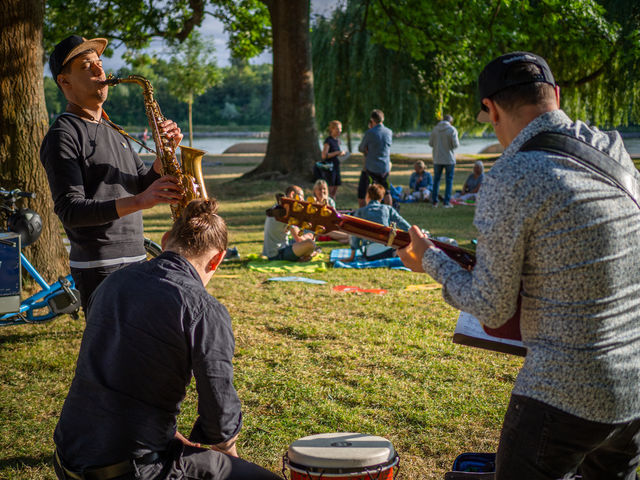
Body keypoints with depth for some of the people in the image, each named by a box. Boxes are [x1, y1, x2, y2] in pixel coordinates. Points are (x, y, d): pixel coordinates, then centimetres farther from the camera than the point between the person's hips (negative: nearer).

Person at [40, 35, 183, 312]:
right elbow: (70, 210, -18)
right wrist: (138, 201, -28)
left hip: (135, 258, 8)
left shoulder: (112, 132, 19)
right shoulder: (63, 136, -8)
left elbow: (144, 184, 15)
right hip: (99, 269, -8)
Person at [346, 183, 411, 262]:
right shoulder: (388, 208, 16)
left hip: (371, 254, 0)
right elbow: (405, 225, 13)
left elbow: (355, 235, 11)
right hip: (389, 250, 0)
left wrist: (352, 257, 13)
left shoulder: (359, 212, 14)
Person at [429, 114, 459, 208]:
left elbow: (430, 143, 3)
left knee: (436, 179, 13)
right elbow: (455, 144, -14)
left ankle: (434, 201, 11)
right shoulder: (452, 130, -9)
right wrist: (457, 144, 9)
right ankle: (446, 202, 1)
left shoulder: (435, 129, 2)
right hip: (449, 159, -3)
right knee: (449, 180, 5)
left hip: (437, 159, 3)